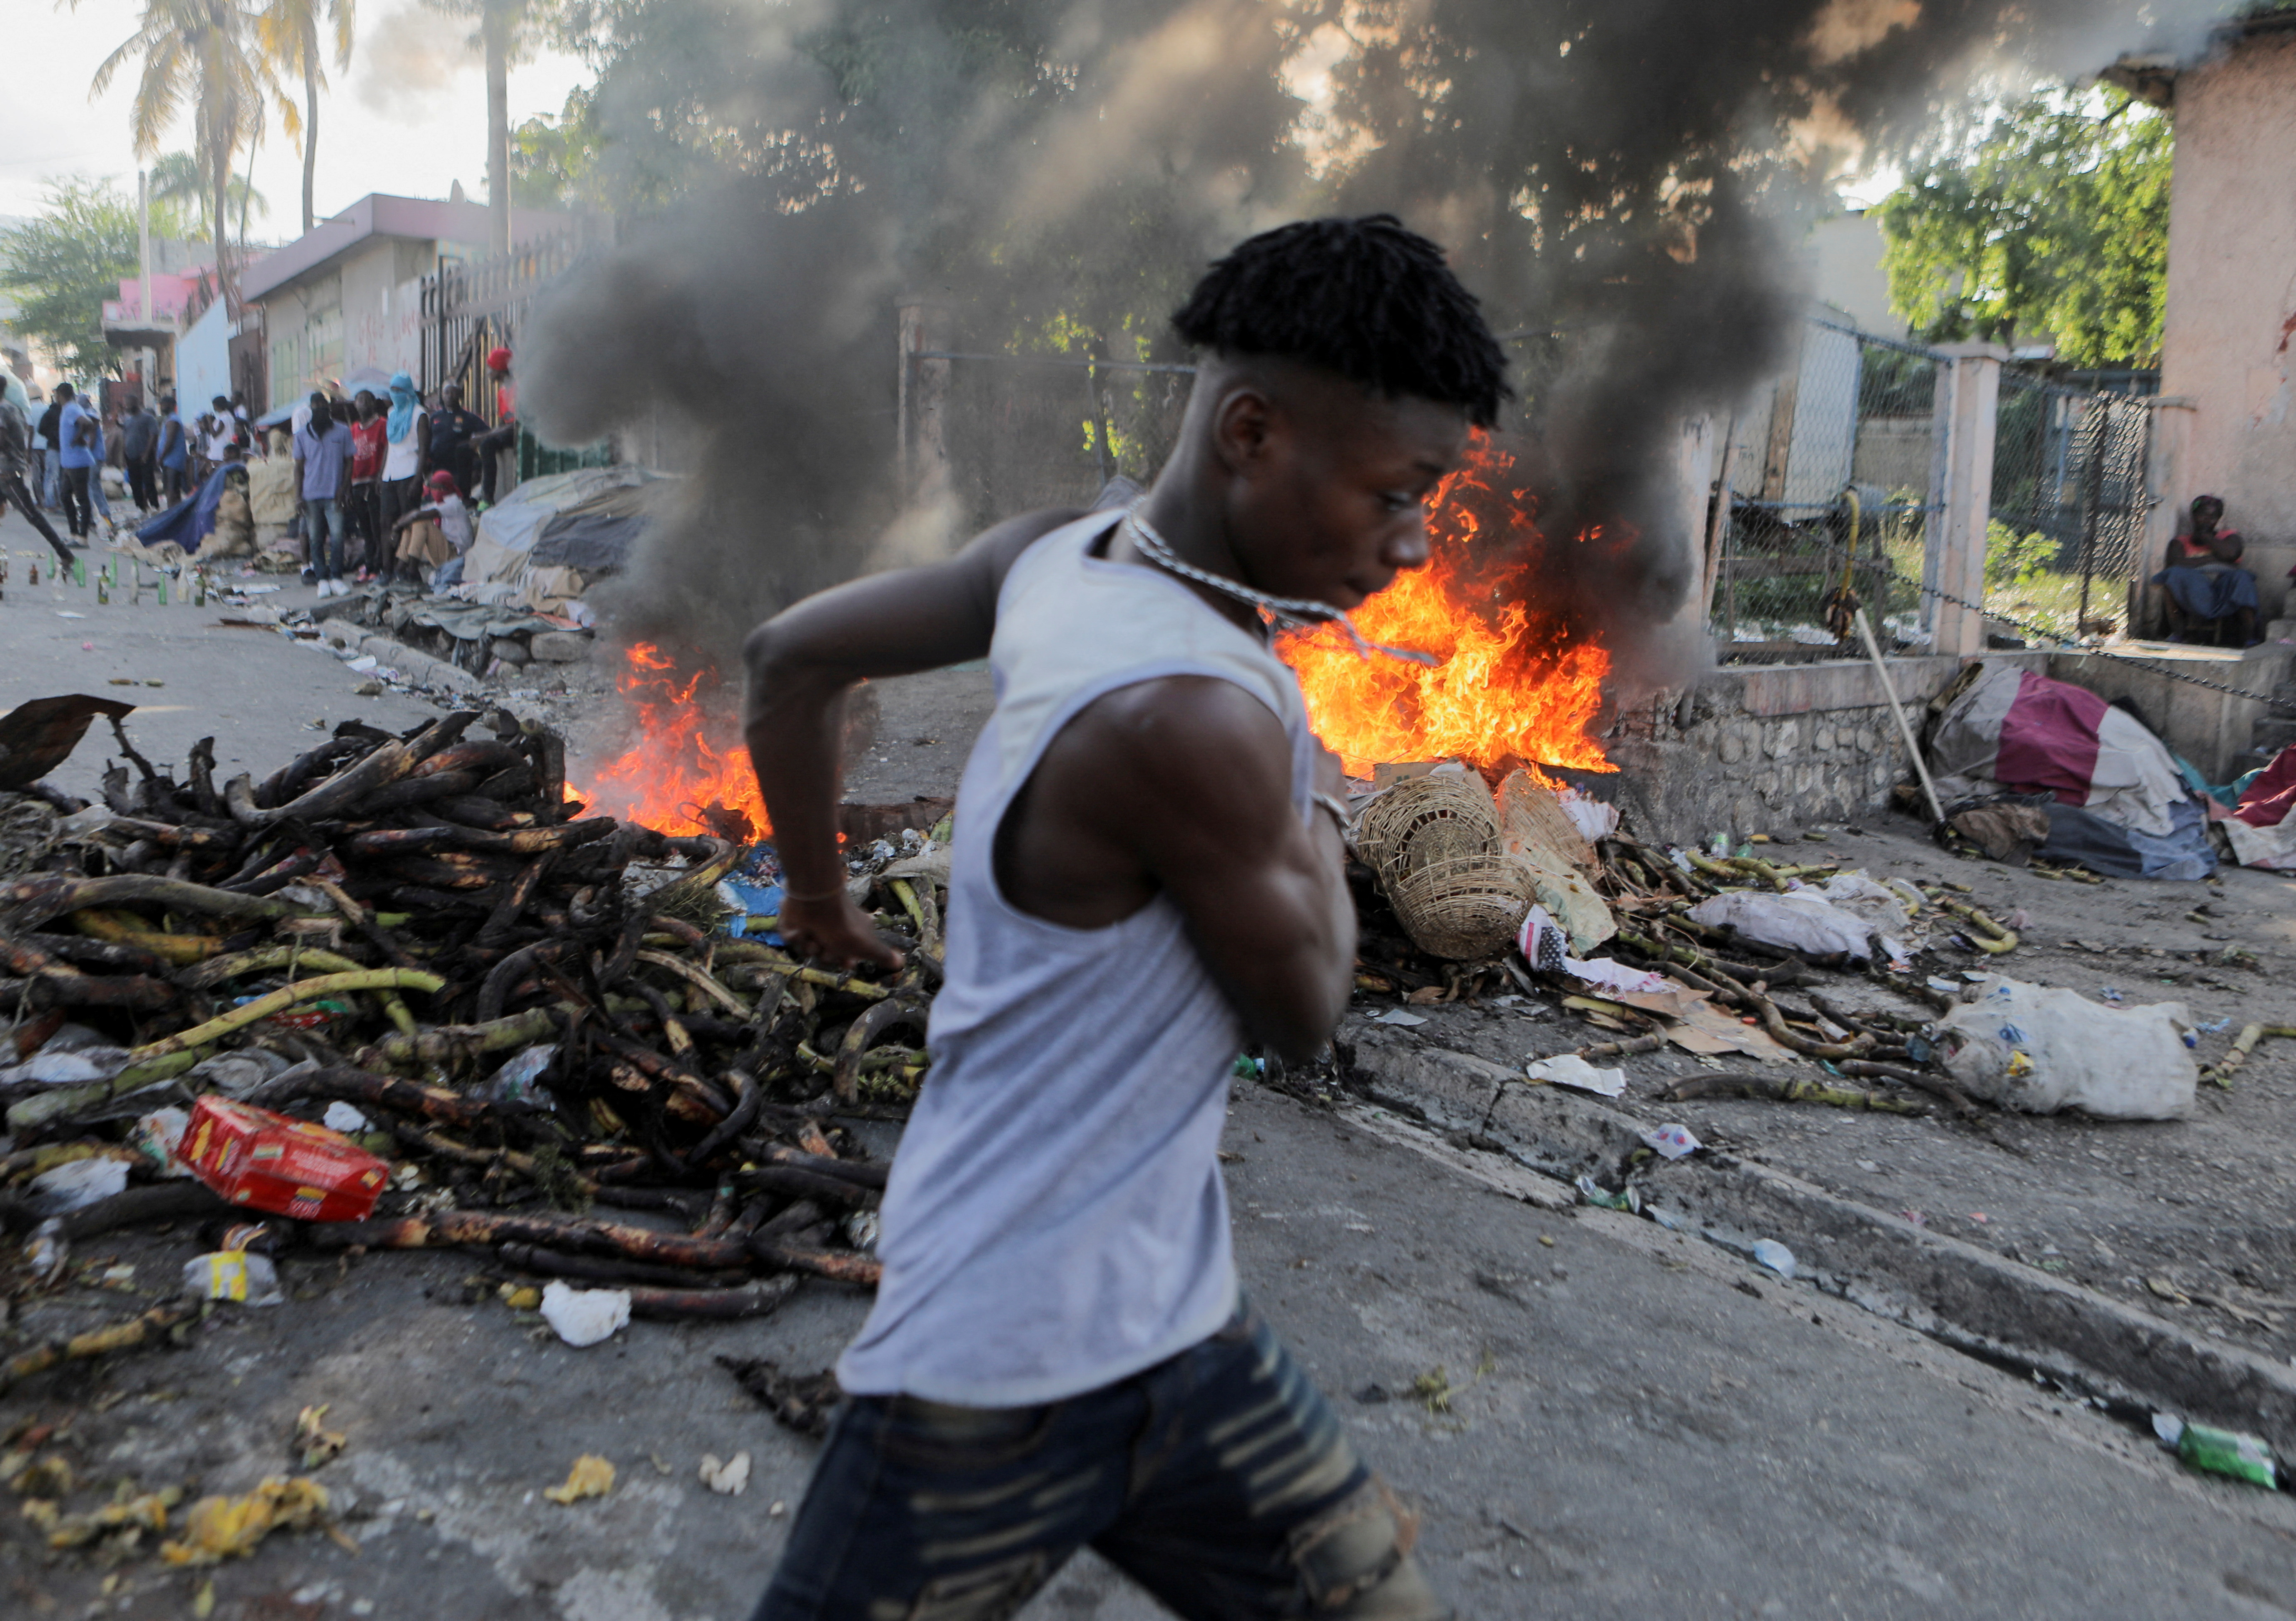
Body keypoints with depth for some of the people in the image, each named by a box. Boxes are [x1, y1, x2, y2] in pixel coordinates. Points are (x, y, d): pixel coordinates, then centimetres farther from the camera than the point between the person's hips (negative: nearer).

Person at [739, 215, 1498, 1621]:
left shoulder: (1058, 554, -2)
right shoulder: (1189, 715, -29)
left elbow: (791, 657, 9)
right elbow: (1301, 1010, -13)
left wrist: (819, 896, 21)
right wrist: (1317, 802, 4)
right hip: (1009, 1372, -9)